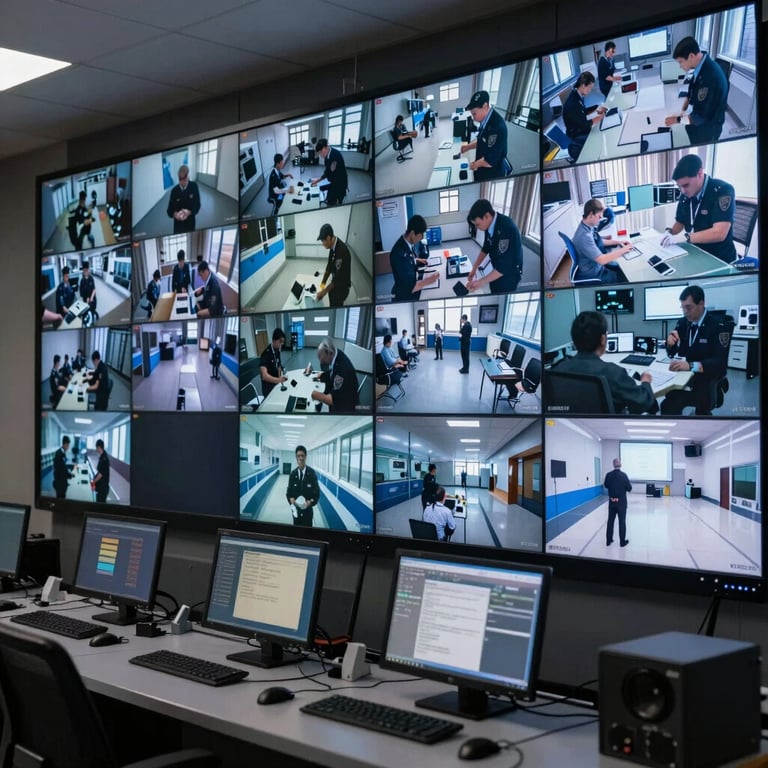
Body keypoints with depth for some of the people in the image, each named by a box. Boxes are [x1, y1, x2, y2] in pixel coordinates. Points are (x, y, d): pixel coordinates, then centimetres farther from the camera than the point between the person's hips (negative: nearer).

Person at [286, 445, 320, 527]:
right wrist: (291, 499, -14)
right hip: (296, 510, 2)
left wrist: (310, 502, -21)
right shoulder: (292, 474, 0)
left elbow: (317, 492, -4)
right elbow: (289, 492, 7)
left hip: (307, 510, -2)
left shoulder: (311, 473, -9)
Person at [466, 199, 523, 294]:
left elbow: (504, 266, -33)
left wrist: (481, 282, -29)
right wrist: (474, 268, 3)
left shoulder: (506, 229, -35)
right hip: (497, 270, 8)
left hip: (509, 273, -8)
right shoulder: (490, 224, -9)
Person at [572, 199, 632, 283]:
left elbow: (599, 241, 18)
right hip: (593, 274, -9)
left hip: (597, 264, 9)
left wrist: (618, 242, 6)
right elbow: (602, 260, -32)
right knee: (627, 278, -2)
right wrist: (623, 250, -22)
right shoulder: (584, 236, -32)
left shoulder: (590, 226, -3)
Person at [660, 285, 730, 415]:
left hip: (707, 378, -5)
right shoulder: (683, 322, 7)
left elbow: (721, 362, -21)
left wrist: (690, 365, -34)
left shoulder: (719, 325, -11)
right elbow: (672, 353, 14)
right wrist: (670, 343, -10)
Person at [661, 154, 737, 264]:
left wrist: (684, 237, -27)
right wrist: (669, 233, -3)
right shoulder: (685, 196, 2)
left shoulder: (723, 191, -17)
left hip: (720, 259, -7)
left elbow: (719, 233, -27)